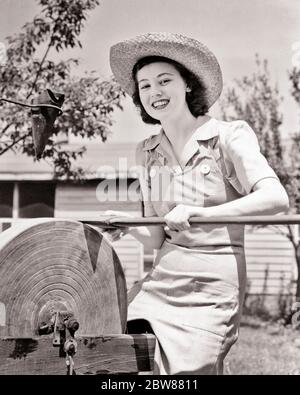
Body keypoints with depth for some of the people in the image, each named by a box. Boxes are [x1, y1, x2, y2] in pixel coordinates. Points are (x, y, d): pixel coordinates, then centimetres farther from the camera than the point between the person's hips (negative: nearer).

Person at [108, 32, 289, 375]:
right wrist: (128, 226, -13)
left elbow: (276, 199, -20)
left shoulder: (228, 136, -6)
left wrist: (199, 212, -30)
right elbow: (156, 237, 8)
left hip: (215, 284, -4)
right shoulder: (147, 152, 8)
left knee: (187, 367, -2)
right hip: (162, 278, 4)